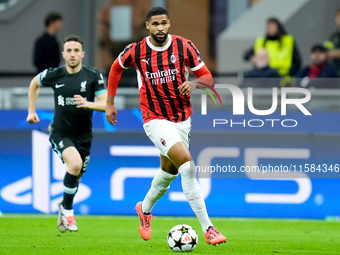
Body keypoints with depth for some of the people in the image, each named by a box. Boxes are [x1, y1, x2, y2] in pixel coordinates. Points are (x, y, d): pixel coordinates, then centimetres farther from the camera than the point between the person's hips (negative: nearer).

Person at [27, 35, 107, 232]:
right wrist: (32, 111, 16)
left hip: (83, 136, 2)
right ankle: (67, 208, -9)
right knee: (75, 163, -29)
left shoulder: (94, 76, -7)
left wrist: (87, 104, -30)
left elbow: (105, 104, -11)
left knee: (76, 177, 14)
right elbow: (34, 83, 16)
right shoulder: (54, 75, -5)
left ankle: (64, 209, 44)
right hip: (60, 133, -2)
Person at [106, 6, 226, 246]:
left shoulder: (184, 47, -8)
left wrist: (194, 83, -24)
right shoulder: (136, 51, -9)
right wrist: (110, 104, 14)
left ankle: (145, 209, 51)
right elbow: (116, 68, 12)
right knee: (187, 164, -22)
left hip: (183, 118, 4)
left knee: (169, 171, 19)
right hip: (155, 119, -4)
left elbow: (207, 76, -1)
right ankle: (208, 228, -24)